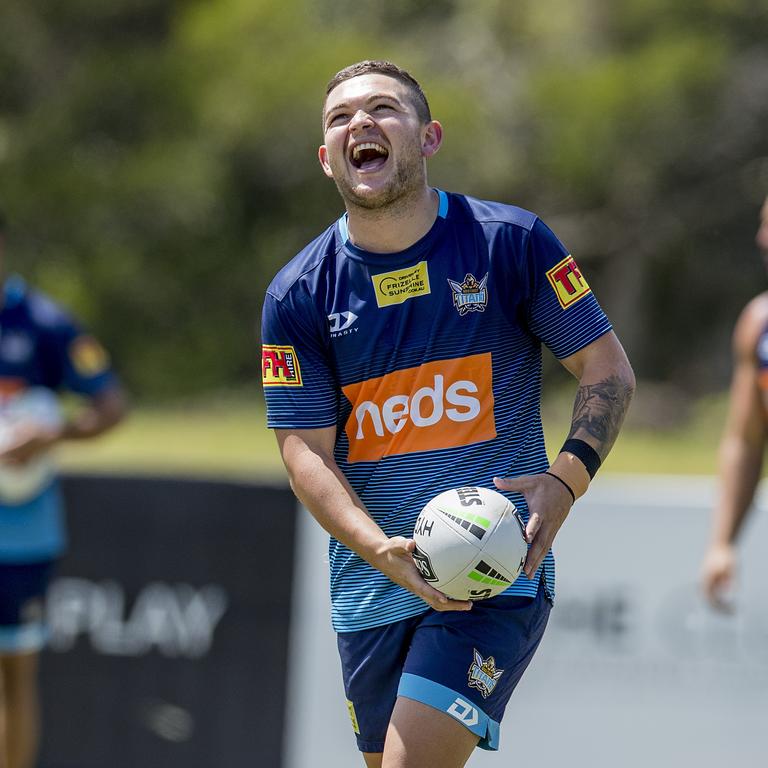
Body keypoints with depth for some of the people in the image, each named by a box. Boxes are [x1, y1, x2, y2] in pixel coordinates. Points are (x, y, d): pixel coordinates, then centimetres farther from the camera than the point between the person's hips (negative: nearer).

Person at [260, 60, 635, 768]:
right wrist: (382, 549, -18)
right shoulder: (297, 295, 1)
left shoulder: (511, 241, -4)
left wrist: (567, 479, -15)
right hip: (371, 586, 4)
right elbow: (306, 450, -1)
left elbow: (608, 370, 3)